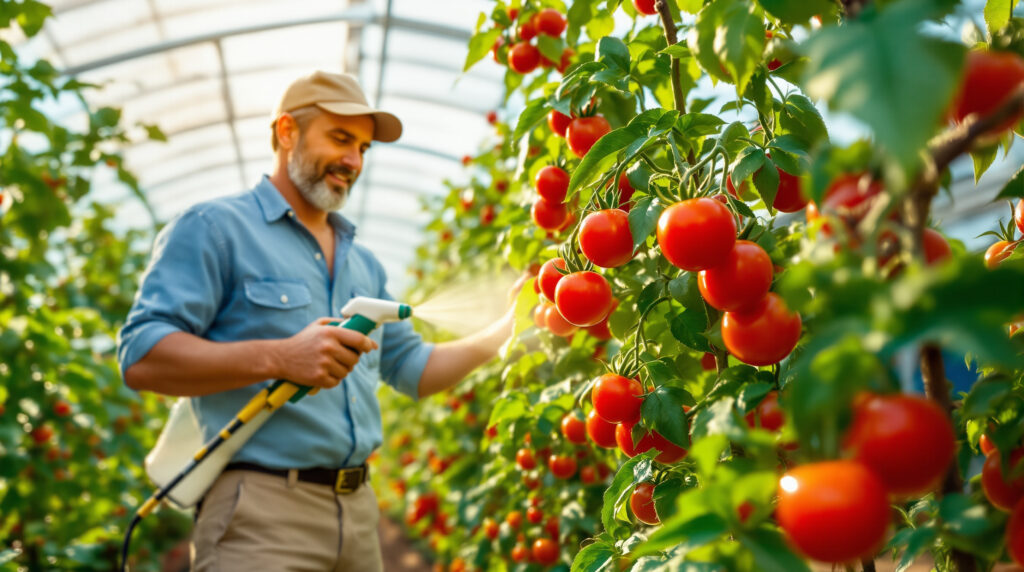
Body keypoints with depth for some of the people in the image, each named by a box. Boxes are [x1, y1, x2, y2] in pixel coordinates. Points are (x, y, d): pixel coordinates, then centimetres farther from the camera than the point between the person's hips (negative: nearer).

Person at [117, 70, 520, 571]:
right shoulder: (214, 229, -2)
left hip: (358, 509, 7)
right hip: (261, 511, -6)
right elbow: (141, 357, -13)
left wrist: (509, 329, 14)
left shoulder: (363, 264, 19)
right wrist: (278, 358, -23)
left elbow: (412, 369, 23)